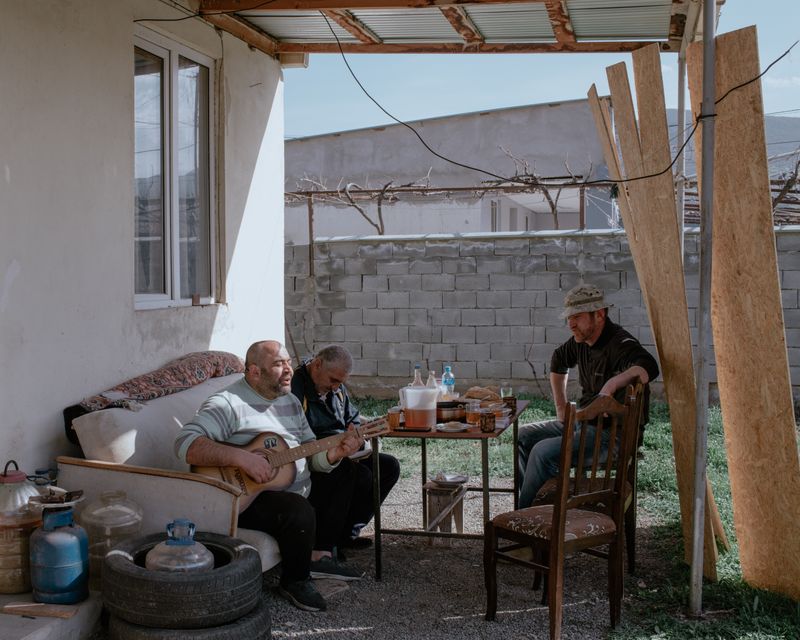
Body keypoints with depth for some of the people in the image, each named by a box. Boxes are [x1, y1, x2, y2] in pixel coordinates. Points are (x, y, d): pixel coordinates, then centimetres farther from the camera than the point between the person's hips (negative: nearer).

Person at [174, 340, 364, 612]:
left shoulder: (290, 401, 13)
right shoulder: (229, 403, -14)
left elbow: (311, 454, 13)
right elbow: (185, 443, -28)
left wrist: (335, 453, -10)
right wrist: (242, 458, -35)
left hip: (300, 492, 9)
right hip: (248, 500, -9)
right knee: (300, 512, -32)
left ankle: (315, 558, 19)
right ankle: (294, 581, -4)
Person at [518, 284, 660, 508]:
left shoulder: (620, 344, -21)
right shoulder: (581, 341, 7)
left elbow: (648, 367, -41)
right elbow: (558, 361, 28)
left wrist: (612, 384, -48)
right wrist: (561, 407, 24)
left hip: (614, 433, -10)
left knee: (543, 452, -24)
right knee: (524, 436, 8)